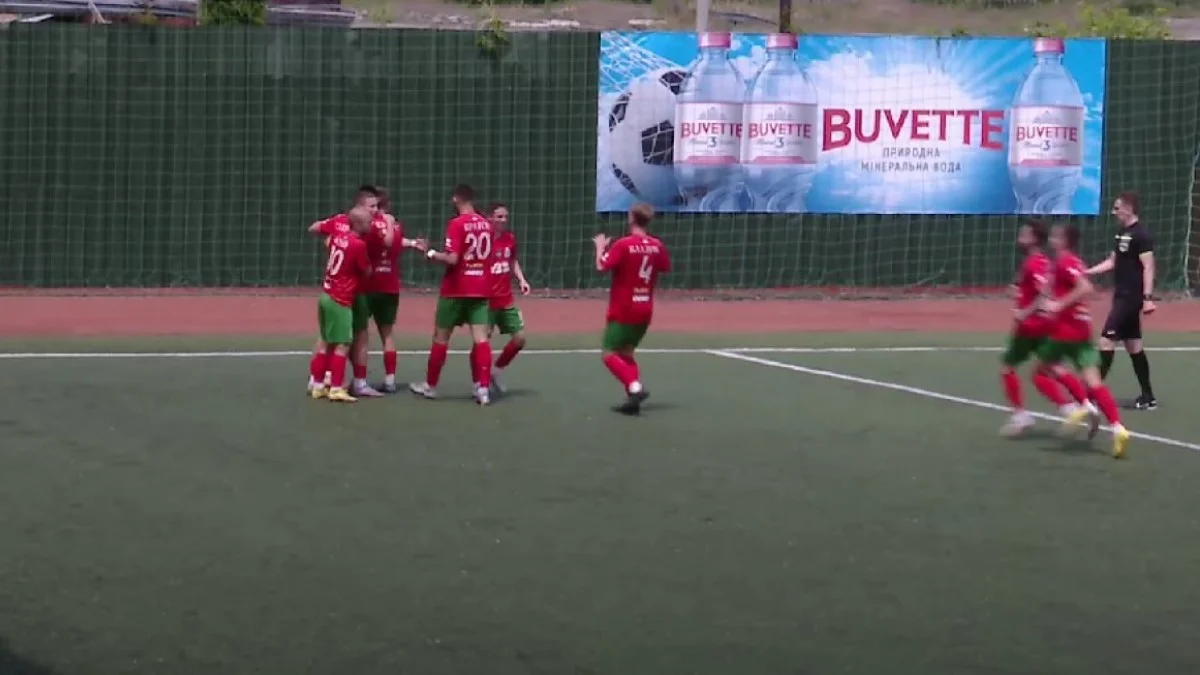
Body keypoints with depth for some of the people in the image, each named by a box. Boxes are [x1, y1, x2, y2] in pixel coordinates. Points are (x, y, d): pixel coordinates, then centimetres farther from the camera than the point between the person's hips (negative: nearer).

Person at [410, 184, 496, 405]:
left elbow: (452, 259, -21)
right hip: (481, 289, 5)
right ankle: (484, 388, -11)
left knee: (441, 337, 9)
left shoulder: (456, 224, -14)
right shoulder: (487, 225, 6)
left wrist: (432, 254, -7)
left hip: (456, 290, -5)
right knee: (480, 338, -1)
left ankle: (430, 386, 20)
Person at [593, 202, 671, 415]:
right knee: (625, 352, 18)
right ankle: (634, 395, 6)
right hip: (645, 310, 6)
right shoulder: (657, 246, 1)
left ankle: (634, 387, -20)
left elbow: (602, 266, -18)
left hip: (623, 311, -6)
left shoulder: (623, 245, -16)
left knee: (609, 353, -1)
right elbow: (665, 268, 15)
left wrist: (600, 247, -2)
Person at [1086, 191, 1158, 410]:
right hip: (1122, 296, 10)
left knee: (1106, 340, -11)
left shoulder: (1141, 235, -15)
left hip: (1131, 298, -10)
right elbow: (1112, 262, 22)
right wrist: (1086, 272, 15)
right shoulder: (1122, 234, 14)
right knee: (1133, 345, 11)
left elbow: (1148, 267, -19)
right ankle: (1148, 396, 15)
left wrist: (1147, 298, -25)